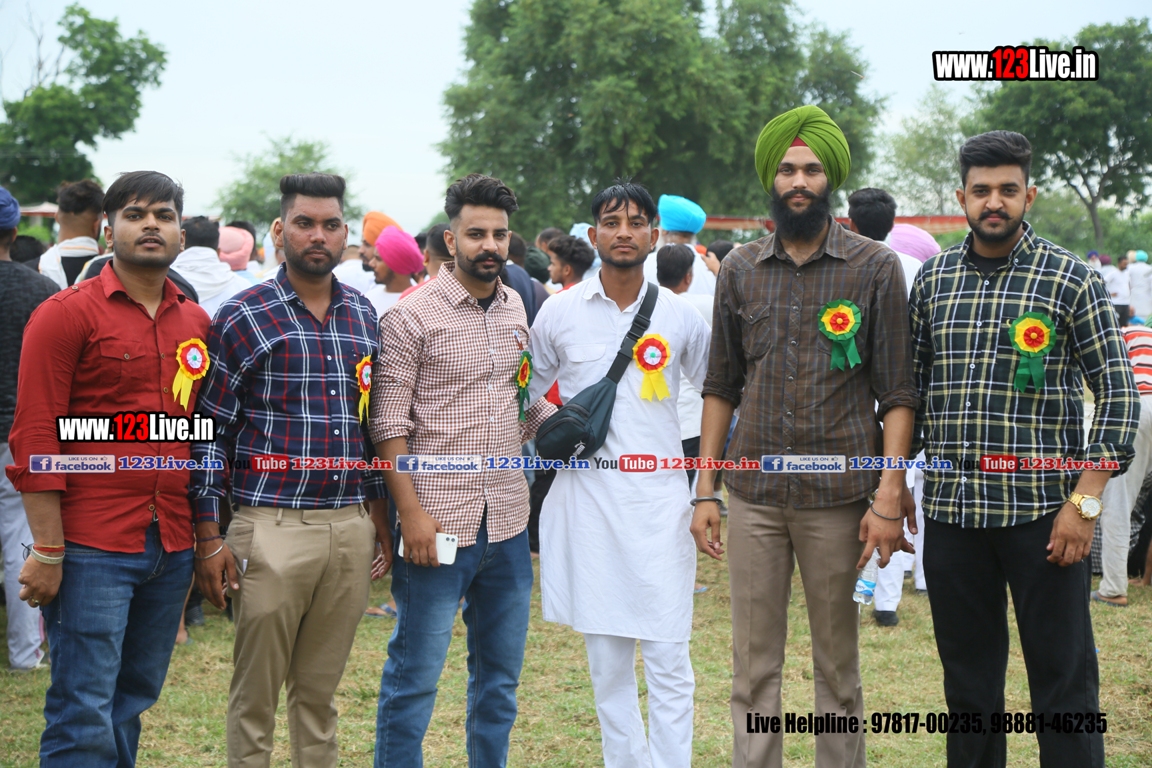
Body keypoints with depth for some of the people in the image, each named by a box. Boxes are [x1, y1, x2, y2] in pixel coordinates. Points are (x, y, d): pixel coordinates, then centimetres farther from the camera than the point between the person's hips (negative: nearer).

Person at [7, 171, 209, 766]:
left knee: (133, 703, 14)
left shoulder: (196, 323, 12)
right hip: (92, 549, -5)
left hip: (172, 549, 6)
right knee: (84, 719, -3)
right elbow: (35, 439, -9)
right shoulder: (67, 314, -5)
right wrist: (47, 551, -12)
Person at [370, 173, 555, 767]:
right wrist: (411, 511, -15)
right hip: (438, 521, -6)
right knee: (415, 674, 0)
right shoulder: (412, 316, -7)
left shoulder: (516, 310, 10)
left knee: (501, 674, 15)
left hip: (507, 521, 6)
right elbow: (388, 423, -9)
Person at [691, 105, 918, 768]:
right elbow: (721, 386, 12)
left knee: (838, 663, 7)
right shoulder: (740, 270, 8)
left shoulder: (876, 267, -1)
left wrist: (889, 499, -10)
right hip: (753, 496, 3)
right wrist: (705, 490, 6)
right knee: (754, 663, 7)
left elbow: (898, 393, -3)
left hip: (838, 496, -2)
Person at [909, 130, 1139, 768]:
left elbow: (1118, 391, -5)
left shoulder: (1071, 280, -2)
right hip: (950, 509, 4)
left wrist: (1085, 502, -12)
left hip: (1041, 511, -3)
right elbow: (911, 387, 16)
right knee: (967, 678, 12)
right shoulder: (931, 281, 9)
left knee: (1063, 678, 1)